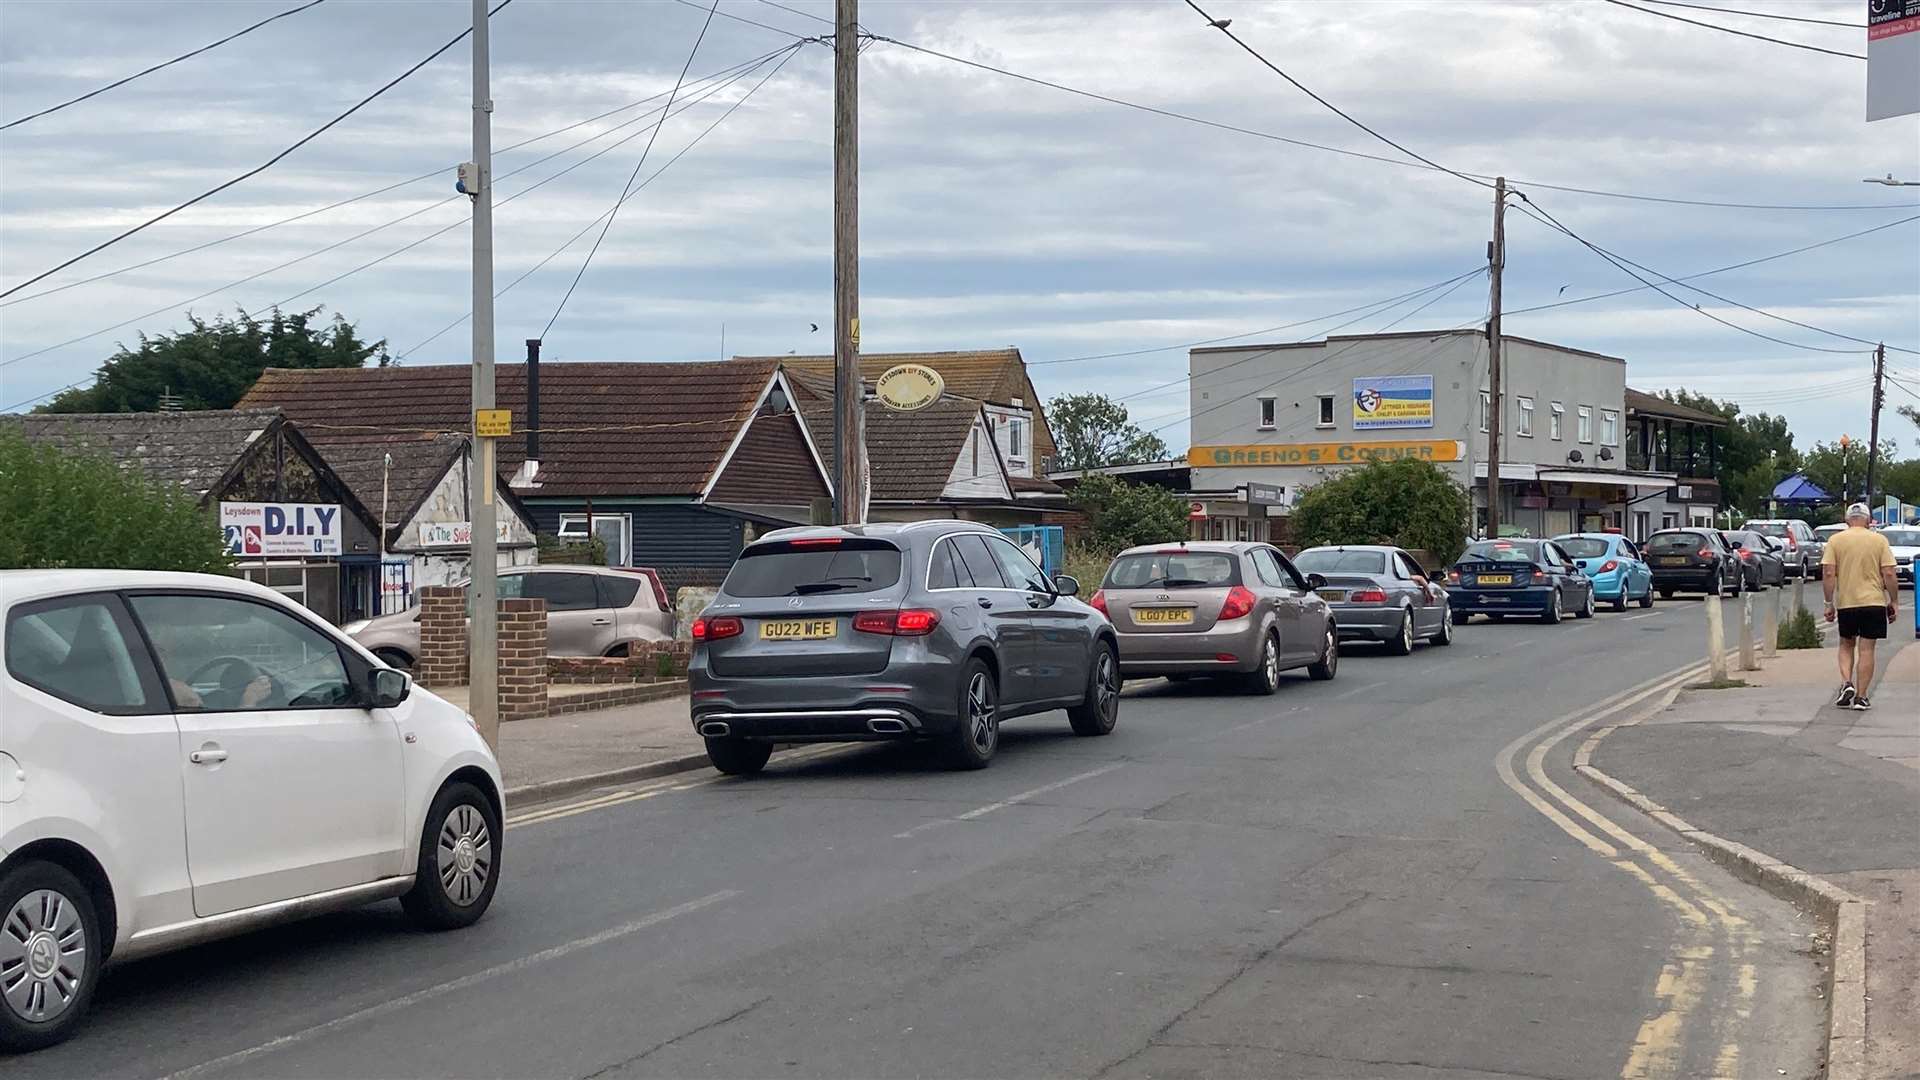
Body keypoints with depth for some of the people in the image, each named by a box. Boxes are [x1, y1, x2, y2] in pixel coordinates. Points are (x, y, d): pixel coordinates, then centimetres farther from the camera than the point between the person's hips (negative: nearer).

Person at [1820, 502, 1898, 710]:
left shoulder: (1835, 540, 1)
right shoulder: (1879, 540, 0)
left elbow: (1828, 574, -5)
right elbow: (1889, 574, -4)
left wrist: (1829, 603, 0)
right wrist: (1894, 601, 5)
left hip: (1846, 602, 1)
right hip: (1873, 601, -1)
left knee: (1846, 645, 18)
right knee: (1866, 650, 3)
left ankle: (1847, 683, -3)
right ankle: (1861, 697, 3)